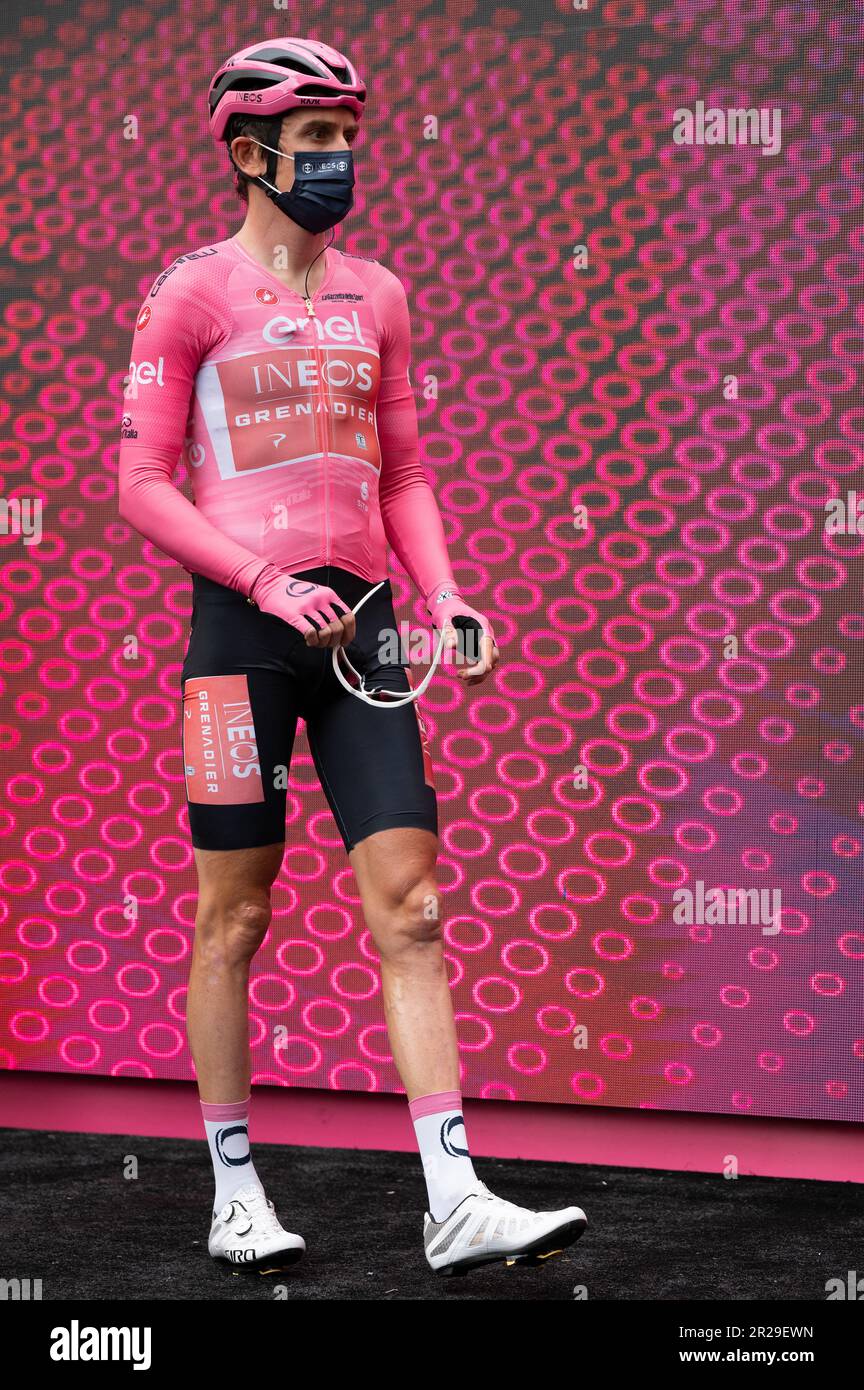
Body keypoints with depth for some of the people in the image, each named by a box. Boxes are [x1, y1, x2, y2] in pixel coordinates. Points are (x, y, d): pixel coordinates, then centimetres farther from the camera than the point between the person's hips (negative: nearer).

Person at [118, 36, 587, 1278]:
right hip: (241, 618, -4)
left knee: (411, 910, -2)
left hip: (359, 620, 5)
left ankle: (456, 1203, -2)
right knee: (235, 916, 3)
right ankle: (235, 1196, 16)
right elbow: (142, 483, -4)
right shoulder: (193, 293, 0)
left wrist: (442, 595, 4)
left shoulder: (375, 296, 15)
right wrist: (267, 582, -14)